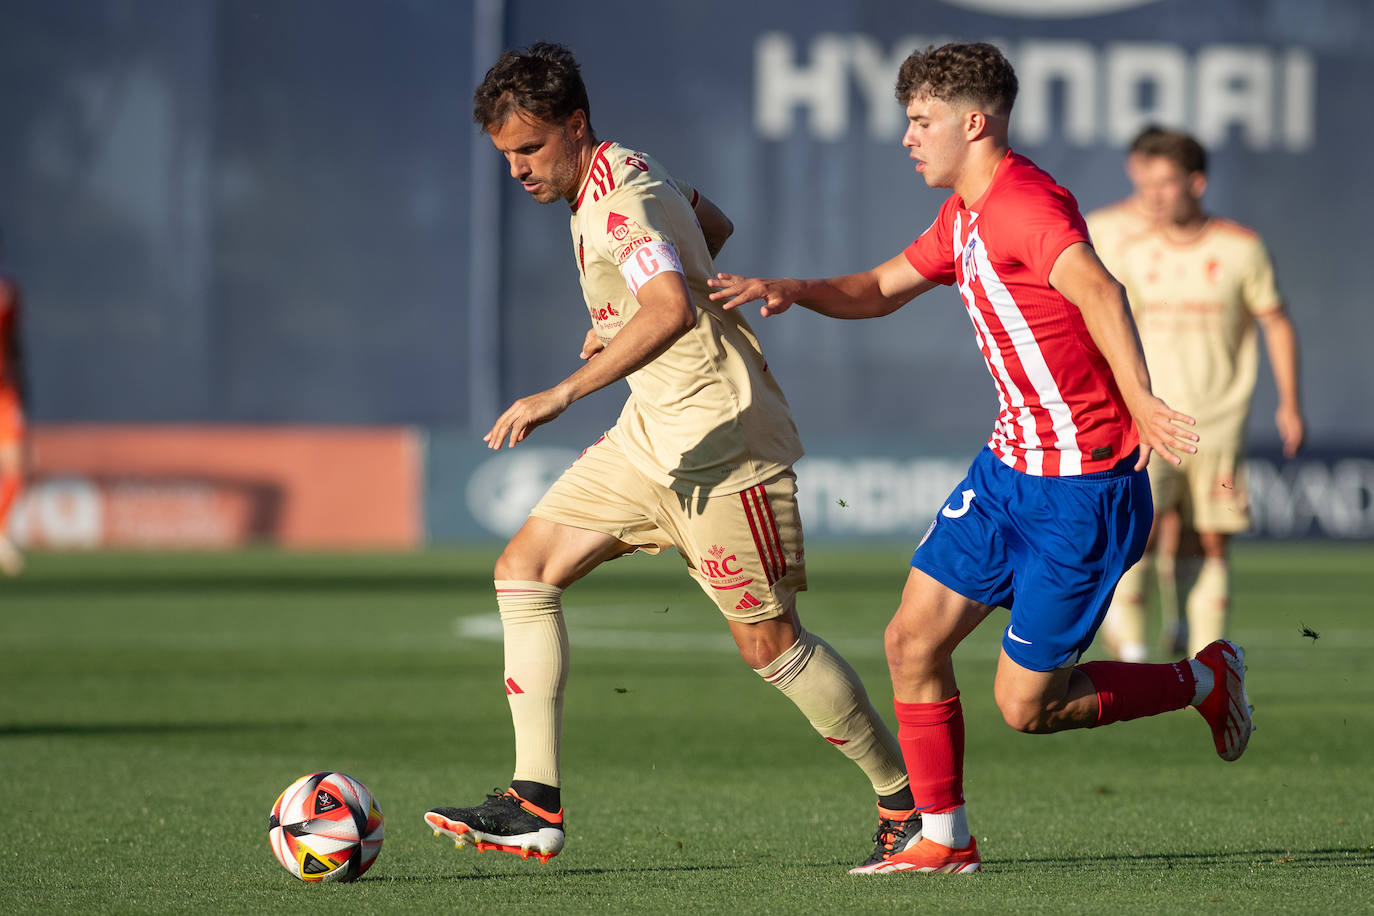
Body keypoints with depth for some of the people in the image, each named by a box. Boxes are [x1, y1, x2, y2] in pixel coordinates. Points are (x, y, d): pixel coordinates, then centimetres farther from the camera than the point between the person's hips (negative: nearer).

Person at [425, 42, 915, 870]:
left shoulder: (620, 203, -21)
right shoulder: (624, 173, 9)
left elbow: (672, 309, -39)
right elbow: (713, 226, 27)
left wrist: (565, 392, -43)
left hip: (720, 436, -10)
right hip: (655, 433, 10)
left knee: (769, 643, -4)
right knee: (526, 568, 1)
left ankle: (906, 800, 13)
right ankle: (537, 807, -3)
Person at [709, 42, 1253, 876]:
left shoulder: (1026, 203, -20)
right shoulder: (964, 218, 12)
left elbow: (1097, 290, -35)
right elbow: (878, 291, 25)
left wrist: (1138, 400, -49)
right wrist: (793, 291, 5)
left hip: (1081, 489, -9)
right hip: (1010, 467, 9)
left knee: (1025, 704, -3)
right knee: (912, 642, 4)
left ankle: (1203, 681, 18)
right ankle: (944, 839, 15)